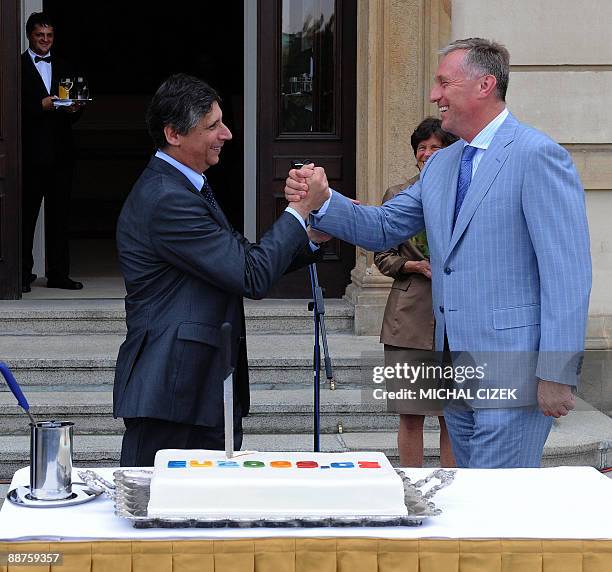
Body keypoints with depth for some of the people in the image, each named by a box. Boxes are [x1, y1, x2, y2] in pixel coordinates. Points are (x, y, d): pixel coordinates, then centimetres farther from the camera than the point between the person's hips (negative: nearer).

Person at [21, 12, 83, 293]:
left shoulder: (64, 68, 16)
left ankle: (58, 273, 12)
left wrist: (74, 109, -5)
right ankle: (23, 273, 4)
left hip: (61, 151, 5)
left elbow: (75, 106, 17)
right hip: (31, 151, -5)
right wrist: (41, 106, -19)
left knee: (59, 214, 7)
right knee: (27, 214, -2)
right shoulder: (18, 66, 0)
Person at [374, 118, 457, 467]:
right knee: (411, 416, 2)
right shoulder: (398, 196, 8)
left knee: (453, 418, 3)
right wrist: (417, 266, -8)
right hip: (410, 318, 0)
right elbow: (382, 257, 9)